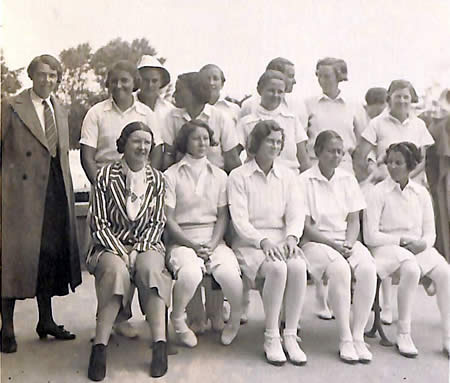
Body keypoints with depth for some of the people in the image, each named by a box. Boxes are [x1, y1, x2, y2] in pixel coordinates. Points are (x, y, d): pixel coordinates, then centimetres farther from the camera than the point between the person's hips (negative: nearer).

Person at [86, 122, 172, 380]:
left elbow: (158, 223, 5)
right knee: (117, 271, -33)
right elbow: (99, 223, -2)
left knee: (151, 268, -31)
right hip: (111, 244, -1)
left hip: (146, 244, 1)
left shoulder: (157, 178, 6)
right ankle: (100, 347, -30)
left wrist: (138, 250, -10)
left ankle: (160, 345, -32)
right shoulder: (107, 176, 0)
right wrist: (120, 251, -15)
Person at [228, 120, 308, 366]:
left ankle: (290, 336, -18)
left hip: (281, 240, 4)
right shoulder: (238, 176, 2)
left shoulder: (287, 175, 15)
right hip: (249, 242, -3)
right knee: (277, 268, -33)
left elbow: (296, 213, 7)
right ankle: (271, 338, -18)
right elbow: (239, 219, -6)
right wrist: (263, 241, -21)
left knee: (298, 266, -29)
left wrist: (292, 237, -13)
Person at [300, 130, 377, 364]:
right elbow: (306, 226, -7)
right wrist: (333, 245, -15)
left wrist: (348, 244, -9)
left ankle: (358, 336, -19)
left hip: (346, 241, 4)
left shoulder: (348, 180, 11)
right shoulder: (305, 181, -3)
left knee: (368, 268, -27)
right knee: (339, 269, -34)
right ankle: (345, 339, -23)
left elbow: (354, 221, 10)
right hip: (315, 241, -4)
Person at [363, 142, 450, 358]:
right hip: (387, 247, -4)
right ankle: (403, 335, -22)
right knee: (411, 269, -35)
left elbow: (430, 233, 11)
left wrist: (423, 243, -12)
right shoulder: (379, 192, -2)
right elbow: (371, 236, -7)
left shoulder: (421, 193, 11)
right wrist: (403, 239, -11)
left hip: (419, 248, 4)